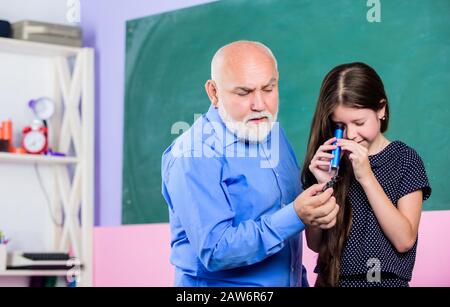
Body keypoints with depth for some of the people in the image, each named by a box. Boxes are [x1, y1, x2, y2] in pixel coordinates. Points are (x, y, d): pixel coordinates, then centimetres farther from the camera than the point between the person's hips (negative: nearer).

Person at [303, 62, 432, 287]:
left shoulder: (405, 159, -8)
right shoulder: (328, 160, -2)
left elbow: (404, 240, -16)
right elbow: (314, 243, -2)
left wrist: (366, 177, -22)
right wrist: (323, 185, -16)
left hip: (387, 280, -2)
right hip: (332, 279, 2)